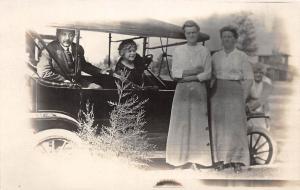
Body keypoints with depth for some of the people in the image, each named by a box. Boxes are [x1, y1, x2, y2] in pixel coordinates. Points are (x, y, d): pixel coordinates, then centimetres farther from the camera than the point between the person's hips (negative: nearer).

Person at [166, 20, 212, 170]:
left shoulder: (204, 51, 6)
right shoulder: (178, 51, 8)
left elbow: (208, 74, -2)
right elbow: (175, 73, -1)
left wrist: (187, 77, -10)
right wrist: (194, 71, -11)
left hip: (199, 90, 0)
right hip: (182, 90, 1)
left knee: (198, 125, -2)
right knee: (181, 124, -2)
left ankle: (196, 160, 4)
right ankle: (181, 160, 3)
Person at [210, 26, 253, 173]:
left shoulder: (242, 56, 1)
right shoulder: (215, 56, 10)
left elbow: (248, 78, 0)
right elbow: (211, 76, 11)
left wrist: (243, 98, -6)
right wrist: (210, 94, 1)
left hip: (235, 91, -2)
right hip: (217, 92, 3)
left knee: (235, 126, -3)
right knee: (218, 125, 2)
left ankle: (237, 160, 4)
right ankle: (220, 158, 10)